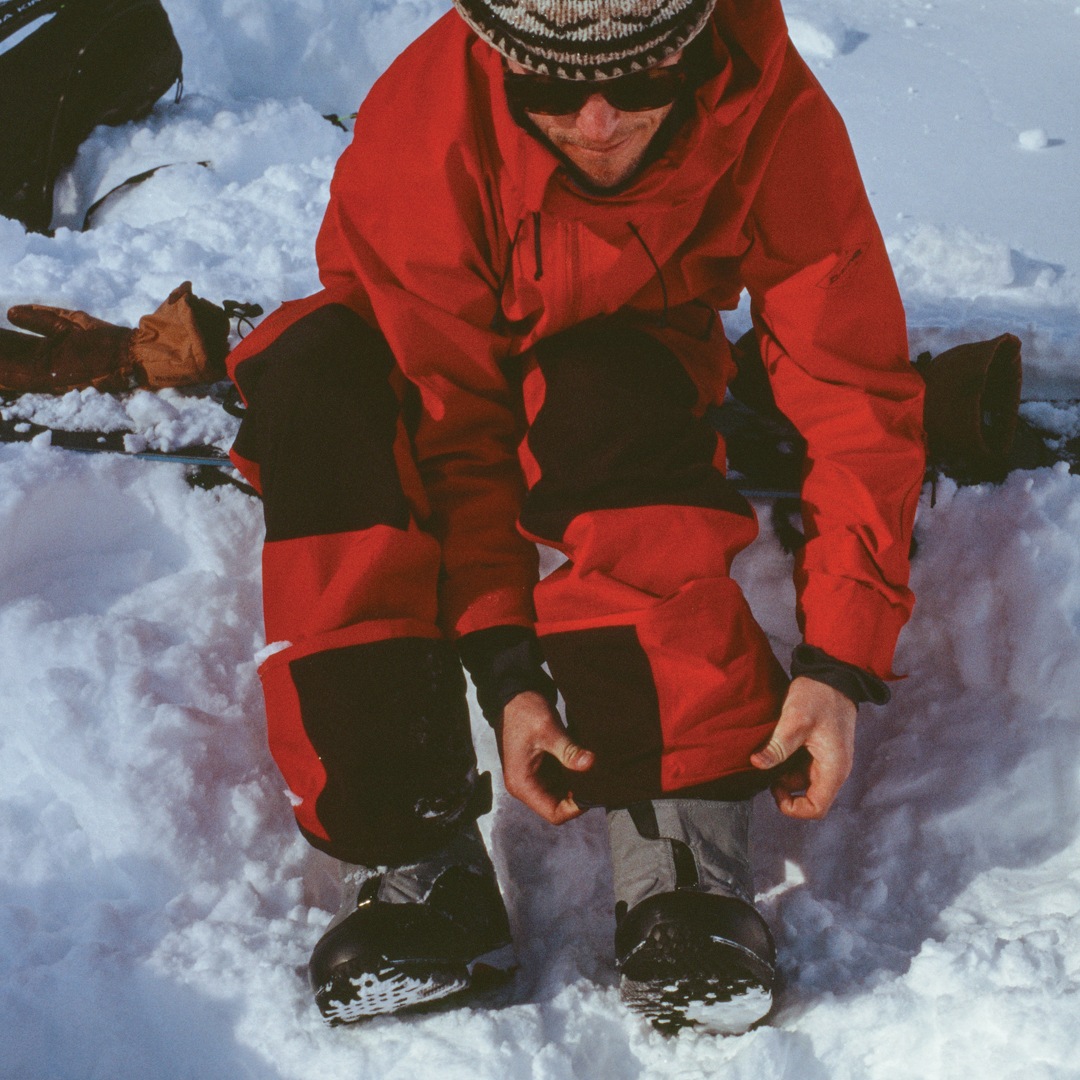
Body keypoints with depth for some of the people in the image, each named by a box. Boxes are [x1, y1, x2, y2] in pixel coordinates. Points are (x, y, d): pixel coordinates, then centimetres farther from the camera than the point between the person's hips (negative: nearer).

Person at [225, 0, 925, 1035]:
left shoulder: (775, 121, -27)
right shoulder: (422, 132, -29)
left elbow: (859, 394, -22)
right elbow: (450, 423, -25)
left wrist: (840, 660, -29)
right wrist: (504, 669, -32)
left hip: (630, 405, 0)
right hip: (435, 380, 0)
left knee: (610, 390, -37)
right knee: (316, 372, -34)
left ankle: (680, 845, -33)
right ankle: (414, 852, -32)